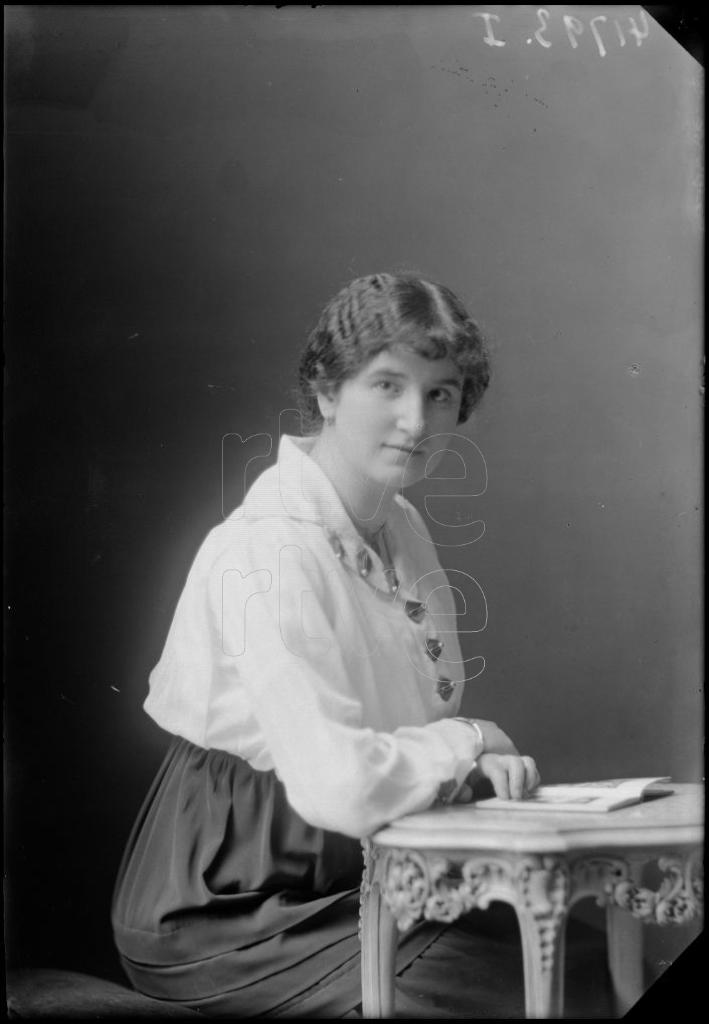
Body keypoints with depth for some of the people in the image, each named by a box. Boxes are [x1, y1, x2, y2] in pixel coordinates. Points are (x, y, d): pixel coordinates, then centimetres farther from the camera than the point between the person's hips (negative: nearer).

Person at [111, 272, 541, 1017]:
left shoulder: (400, 527, 5)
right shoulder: (269, 554, -23)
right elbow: (340, 785, -32)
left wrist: (476, 761, -9)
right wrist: (470, 742, -15)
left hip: (345, 874, 8)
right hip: (231, 909, -8)